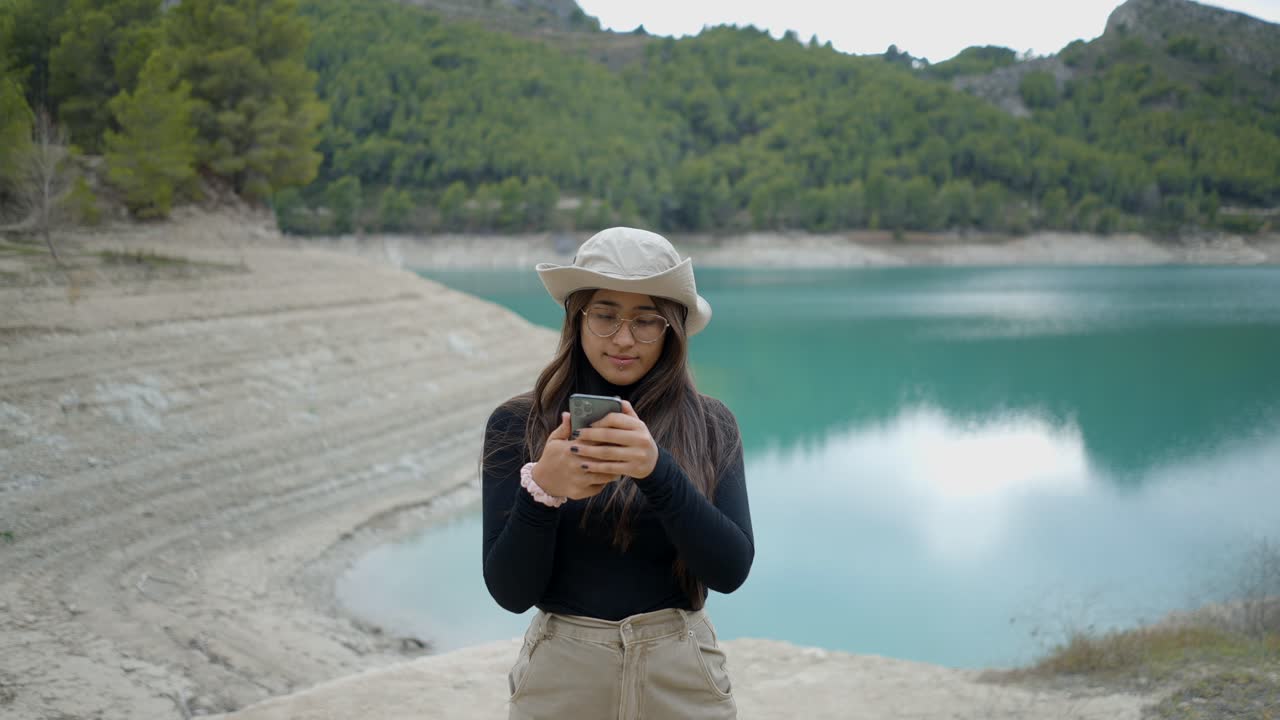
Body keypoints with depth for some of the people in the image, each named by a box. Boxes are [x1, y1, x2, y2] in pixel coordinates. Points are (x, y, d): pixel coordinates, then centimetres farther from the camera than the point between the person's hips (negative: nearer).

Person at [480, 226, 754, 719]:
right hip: (561, 679, 0)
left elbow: (730, 569, -13)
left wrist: (658, 470, -27)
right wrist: (540, 489, -26)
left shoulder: (711, 425, -4)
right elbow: (510, 591, -9)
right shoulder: (516, 423, -6)